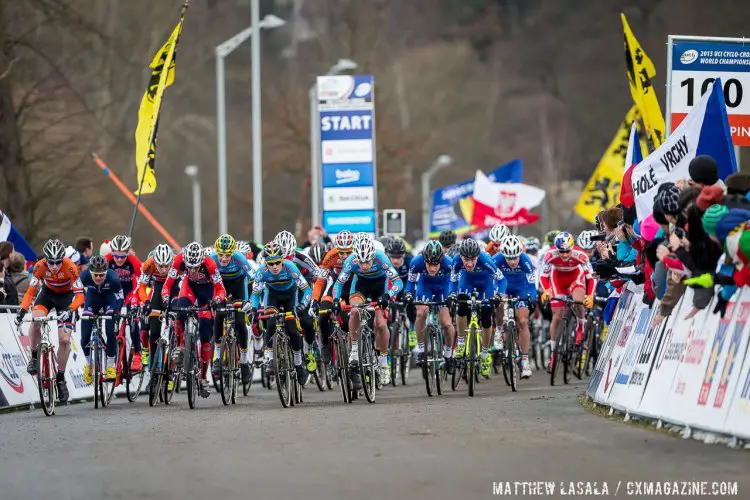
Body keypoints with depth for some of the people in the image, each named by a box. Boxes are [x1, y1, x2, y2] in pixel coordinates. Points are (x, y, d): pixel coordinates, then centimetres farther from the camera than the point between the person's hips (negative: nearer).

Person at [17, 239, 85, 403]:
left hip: (65, 296, -1)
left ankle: (61, 378, 7)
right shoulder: (40, 266, -25)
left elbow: (79, 295, -29)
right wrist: (23, 309, -35)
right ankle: (34, 357, -9)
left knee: (64, 340, -10)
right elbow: (30, 291, -19)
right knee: (35, 320, -31)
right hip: (47, 293, 1)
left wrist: (69, 310, -46)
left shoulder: (70, 267, -31)